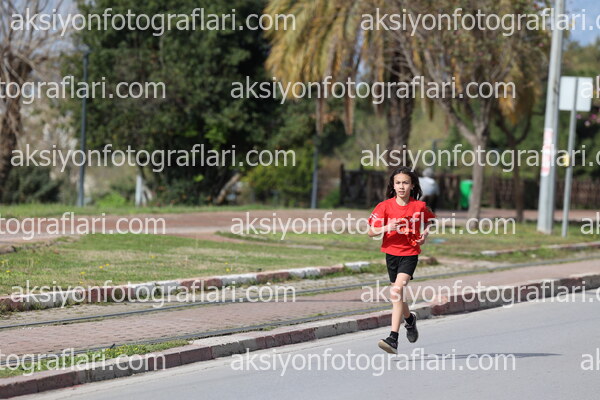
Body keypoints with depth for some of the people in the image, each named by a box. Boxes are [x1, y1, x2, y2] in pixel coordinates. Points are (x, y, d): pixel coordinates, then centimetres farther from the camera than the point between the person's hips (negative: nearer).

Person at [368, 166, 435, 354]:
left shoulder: (419, 206, -4)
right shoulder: (385, 206, -5)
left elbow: (428, 221, 18)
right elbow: (371, 232, -6)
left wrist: (425, 234, -1)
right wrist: (386, 228, -24)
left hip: (410, 254, -3)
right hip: (391, 252, 3)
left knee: (397, 290, -21)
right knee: (397, 294, 16)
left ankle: (393, 339, -26)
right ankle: (409, 319, 51)